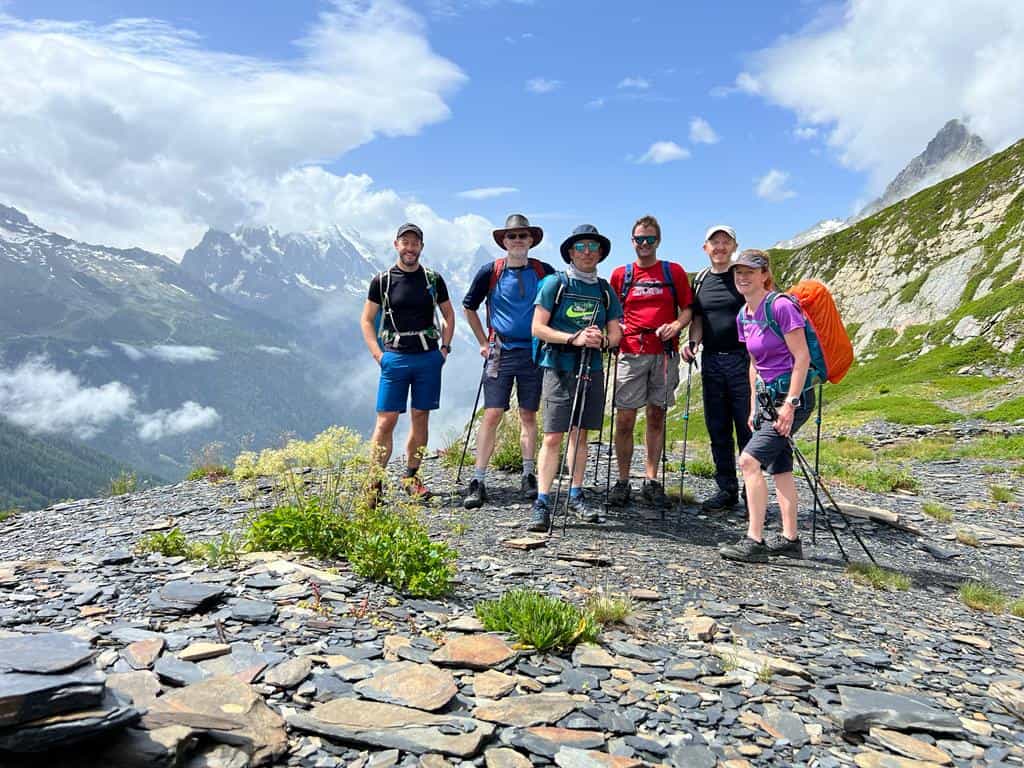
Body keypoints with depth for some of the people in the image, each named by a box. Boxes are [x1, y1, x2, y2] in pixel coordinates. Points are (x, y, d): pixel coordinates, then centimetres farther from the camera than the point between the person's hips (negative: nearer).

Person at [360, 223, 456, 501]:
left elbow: (448, 315, 17)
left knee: (421, 417, 7)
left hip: (429, 358, 2)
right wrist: (378, 354, -5)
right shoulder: (382, 280, 2)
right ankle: (375, 483, 1)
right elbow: (367, 320, 6)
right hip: (395, 357, -2)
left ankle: (411, 477, 18)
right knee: (386, 421, -5)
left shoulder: (433, 279, 7)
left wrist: (445, 347, 5)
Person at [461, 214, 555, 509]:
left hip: (534, 352, 2)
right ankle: (478, 481, -2)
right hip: (501, 352, -1)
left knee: (529, 415, 8)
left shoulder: (545, 271, 3)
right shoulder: (490, 271, 0)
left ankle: (528, 476, 19)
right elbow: (469, 307, 11)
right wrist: (483, 342, 7)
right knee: (492, 415, -6)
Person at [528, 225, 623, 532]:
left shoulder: (605, 290, 13)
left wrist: (602, 340, -10)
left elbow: (615, 332, 13)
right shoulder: (555, 283, -1)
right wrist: (575, 338, -17)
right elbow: (538, 328, -6)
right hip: (558, 367, -4)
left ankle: (575, 495, 22)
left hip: (591, 368, 5)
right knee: (552, 436, -8)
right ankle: (542, 503, -5)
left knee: (580, 433, 12)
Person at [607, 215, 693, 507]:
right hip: (631, 354, 0)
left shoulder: (674, 272, 9)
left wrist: (676, 325, -10)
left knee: (657, 417, 5)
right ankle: (622, 481, 6)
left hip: (664, 353, 0)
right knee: (624, 418, -4)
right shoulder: (620, 274, 10)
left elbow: (687, 309, 9)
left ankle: (651, 481, 12)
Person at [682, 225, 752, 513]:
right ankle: (726, 489, 19)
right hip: (711, 360, 5)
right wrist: (693, 342, -1)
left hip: (742, 359, -5)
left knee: (747, 427, -3)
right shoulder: (701, 279, 14)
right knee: (718, 428, 9)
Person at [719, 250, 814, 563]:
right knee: (779, 466, 10)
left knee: (750, 459, -17)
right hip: (767, 396, 9)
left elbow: (802, 357, -17)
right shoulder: (743, 316, 9)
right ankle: (790, 539, 19)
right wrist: (754, 407, 16)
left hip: (793, 396, -9)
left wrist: (790, 404, -20)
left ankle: (754, 541, -14)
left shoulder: (782, 306, -15)